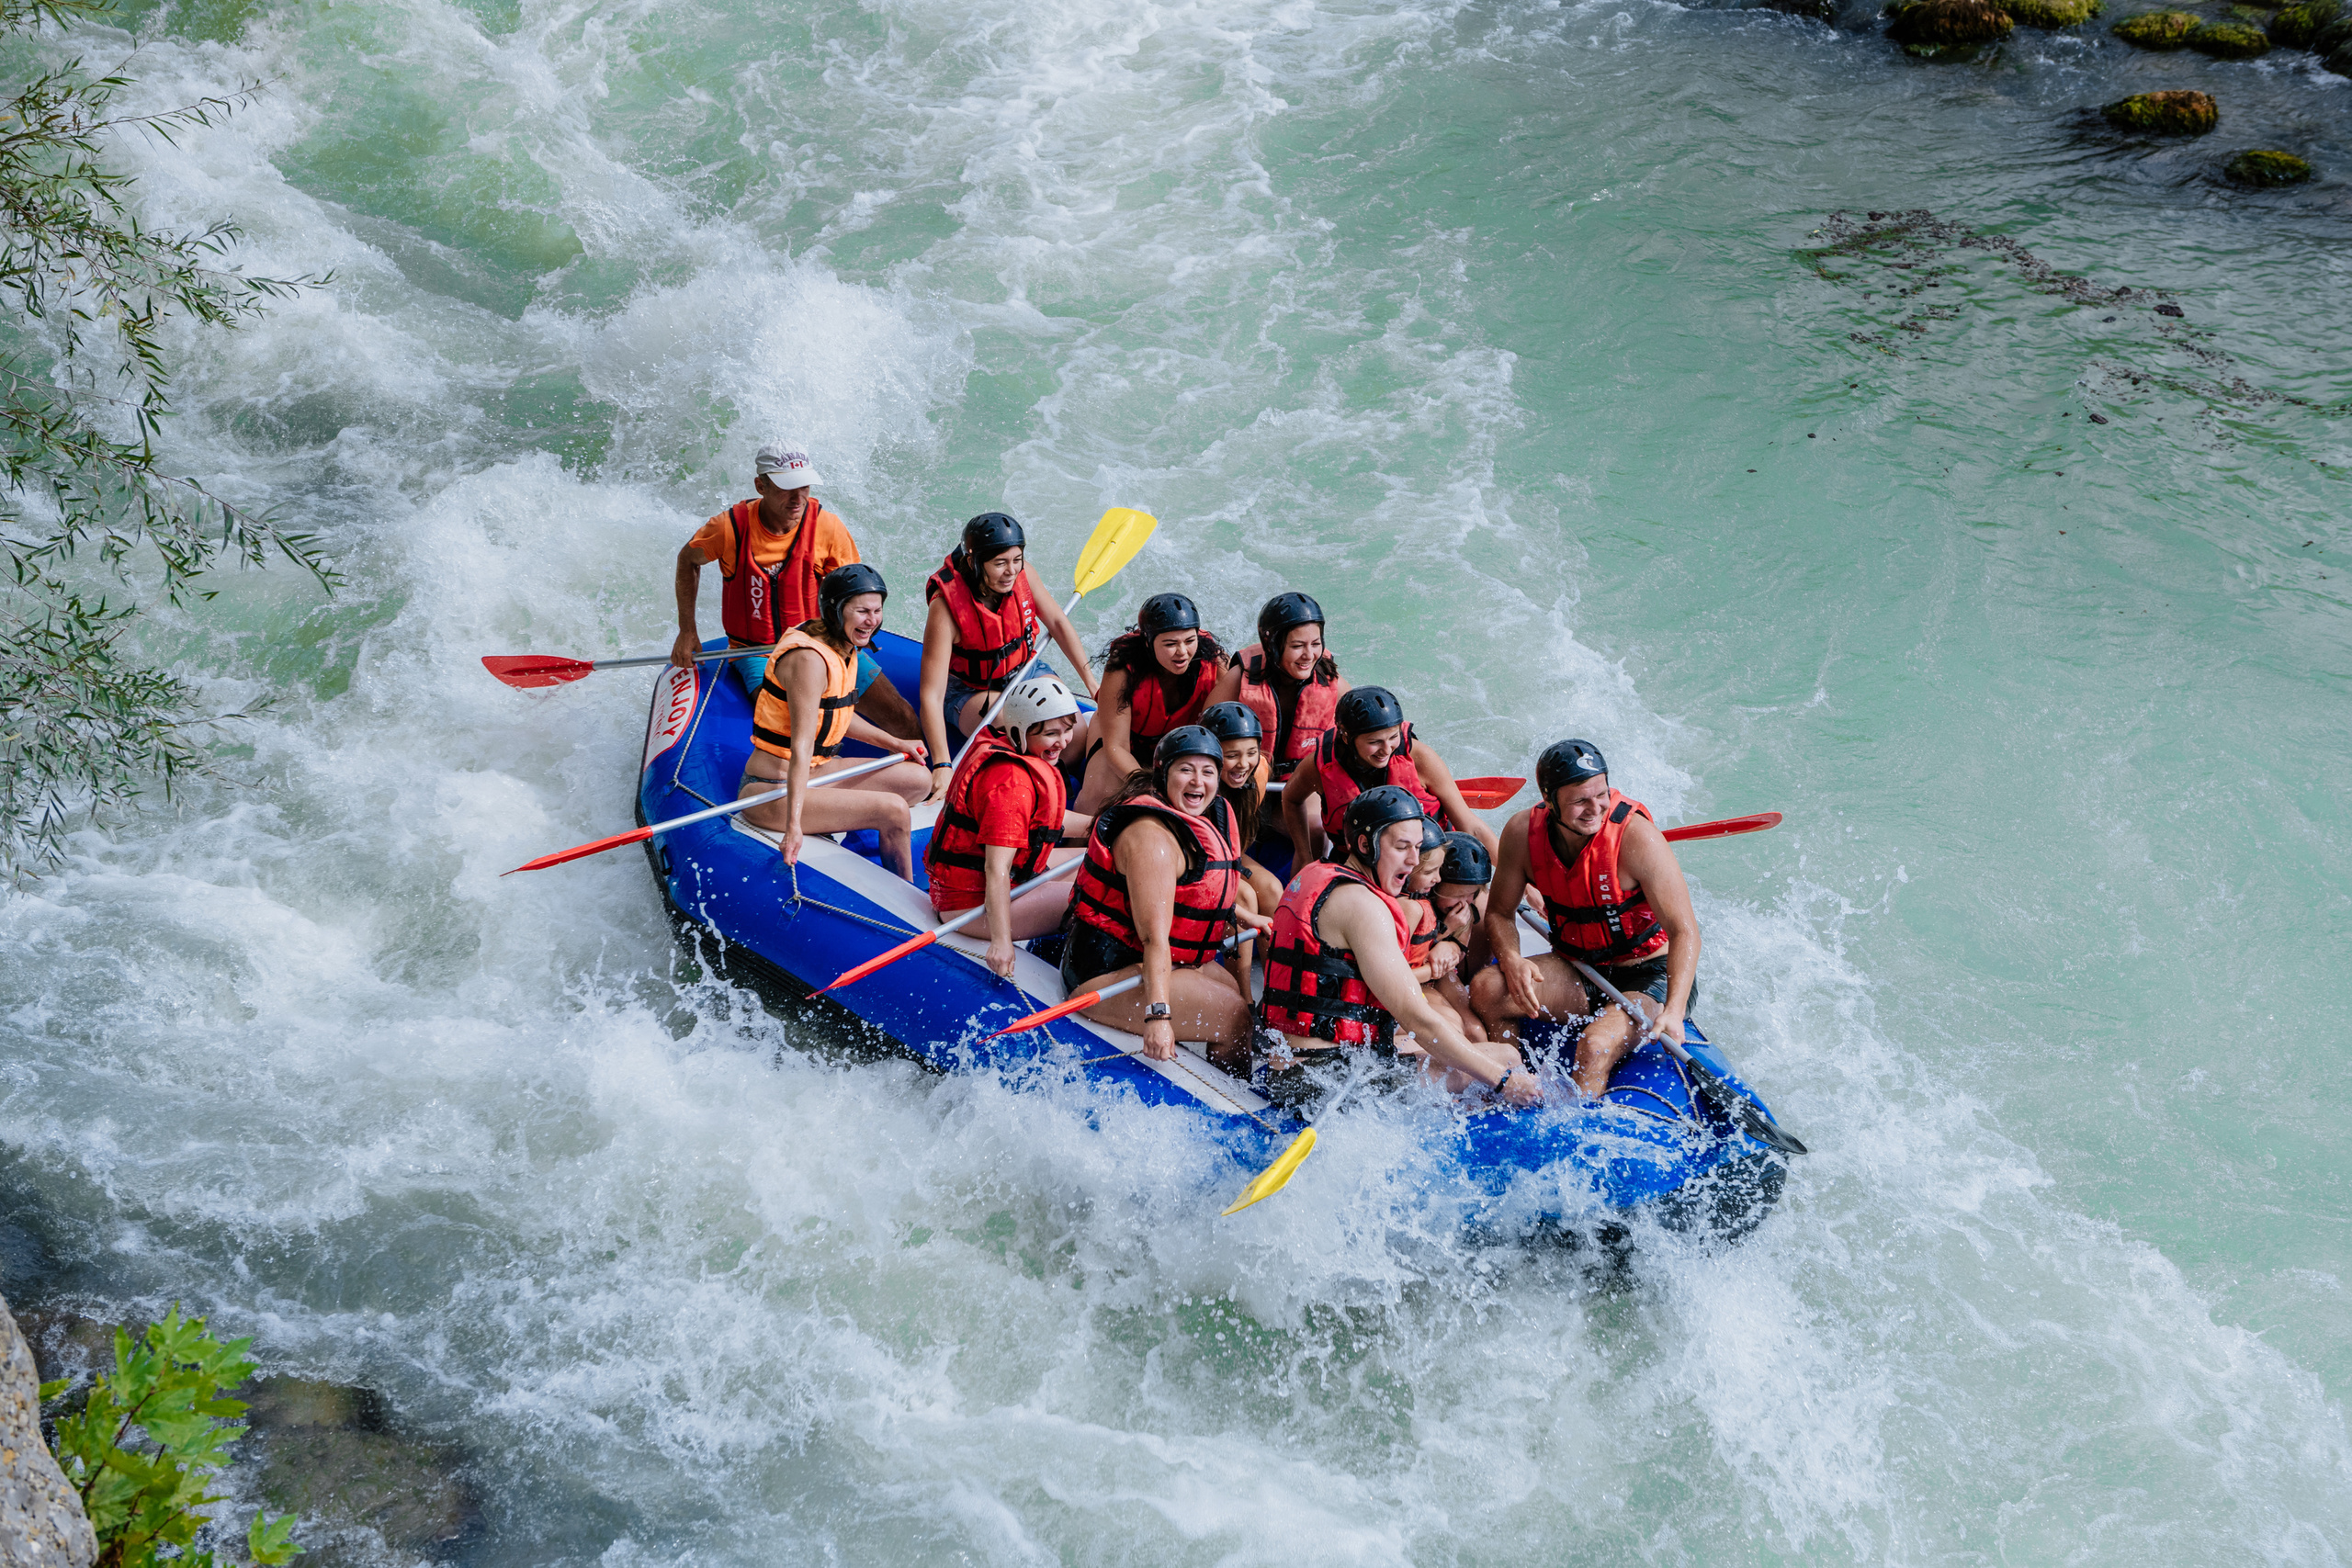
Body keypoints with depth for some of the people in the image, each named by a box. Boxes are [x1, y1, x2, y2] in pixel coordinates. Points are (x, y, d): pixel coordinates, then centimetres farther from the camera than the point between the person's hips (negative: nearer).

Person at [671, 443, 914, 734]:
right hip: (758, 653, -2)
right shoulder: (730, 527, -12)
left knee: (902, 718, -9)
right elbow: (688, 560, 10)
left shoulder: (826, 525, -9)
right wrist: (687, 630, 7)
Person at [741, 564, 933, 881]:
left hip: (819, 771, 10)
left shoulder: (845, 648, 5)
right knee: (893, 810, -19)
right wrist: (794, 824, -36)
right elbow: (801, 747, -31)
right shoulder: (809, 659, -24)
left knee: (919, 780, 8)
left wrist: (895, 744, 18)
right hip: (770, 791, -10)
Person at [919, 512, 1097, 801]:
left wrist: (1092, 683, -2)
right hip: (969, 689, -5)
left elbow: (1057, 623, -1)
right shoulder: (946, 607, -33)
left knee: (1079, 735, -13)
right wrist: (942, 765, -43)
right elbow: (932, 694, -35)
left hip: (1024, 672, 5)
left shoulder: (1022, 574, -19)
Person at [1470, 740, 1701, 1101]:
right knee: (1486, 990, -20)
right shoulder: (1523, 832, -11)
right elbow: (1499, 912, 1)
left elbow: (1684, 932, -22)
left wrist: (1673, 1012, -36)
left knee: (1595, 1048, -33)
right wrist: (1510, 960, -22)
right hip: (1578, 972, 5)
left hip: (1649, 978, -5)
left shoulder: (1636, 836, -24)